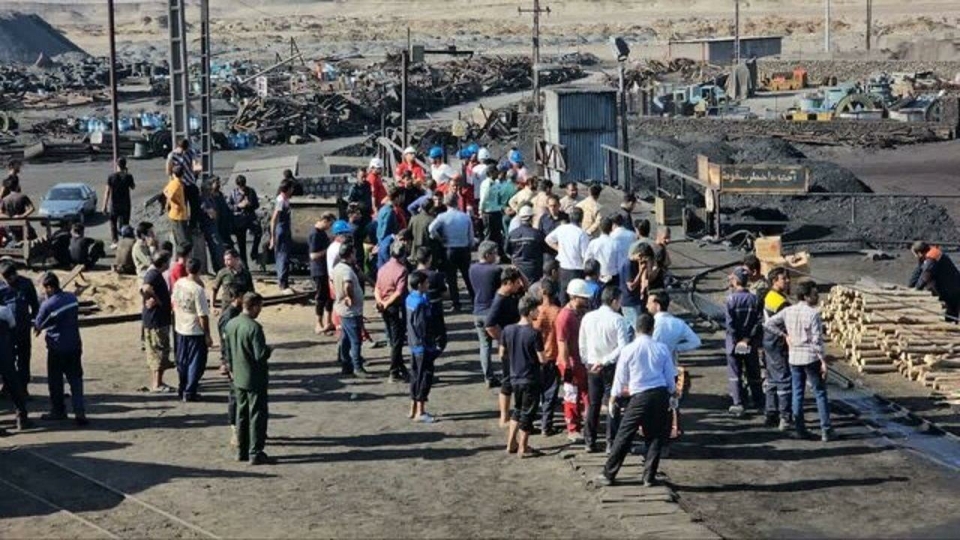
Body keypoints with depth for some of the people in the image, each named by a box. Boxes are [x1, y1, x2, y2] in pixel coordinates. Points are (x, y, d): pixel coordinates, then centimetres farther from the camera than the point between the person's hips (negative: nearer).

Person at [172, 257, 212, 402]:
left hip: (180, 329, 7)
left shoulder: (178, 283, -3)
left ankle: (181, 389, 28)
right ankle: (189, 392, 6)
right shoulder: (198, 290, -23)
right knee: (196, 363, 5)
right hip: (196, 331, -7)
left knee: (182, 361, 18)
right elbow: (203, 315, -20)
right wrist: (207, 335, -12)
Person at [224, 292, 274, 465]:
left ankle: (242, 451, 23)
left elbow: (227, 351, 10)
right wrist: (269, 350, -4)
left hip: (238, 378, 7)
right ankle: (256, 453, 4)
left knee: (242, 414, 16)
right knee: (257, 415, 2)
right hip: (255, 379, -7)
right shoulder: (254, 327, -23)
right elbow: (260, 355, -24)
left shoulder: (230, 325, 1)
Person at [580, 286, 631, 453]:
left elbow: (582, 345, 6)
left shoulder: (588, 318, 0)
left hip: (592, 366, 4)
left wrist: (587, 363, 14)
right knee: (613, 405, 5)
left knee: (592, 405, 12)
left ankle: (589, 442, 16)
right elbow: (622, 347, -19)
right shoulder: (618, 320, -13)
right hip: (612, 367, -4)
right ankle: (611, 442, 5)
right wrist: (605, 361, -15)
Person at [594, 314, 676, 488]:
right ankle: (649, 477, 12)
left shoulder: (628, 350, -4)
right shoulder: (662, 349, 2)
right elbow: (670, 377, 8)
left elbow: (620, 379, 3)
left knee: (624, 436, 3)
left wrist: (615, 395, 20)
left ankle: (608, 475, 8)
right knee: (655, 437, 12)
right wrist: (672, 392, 26)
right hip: (661, 395, 3)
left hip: (640, 397, -2)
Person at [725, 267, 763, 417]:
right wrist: (749, 337, -5)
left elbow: (730, 322, -16)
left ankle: (738, 404, 0)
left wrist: (736, 339, -9)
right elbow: (758, 321, -6)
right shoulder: (754, 298, -2)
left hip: (734, 342, -3)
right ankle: (758, 401, 21)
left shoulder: (731, 299, -12)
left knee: (735, 373, 3)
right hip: (751, 343, 3)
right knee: (753, 373, 14)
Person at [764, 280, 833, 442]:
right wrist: (823, 361, -11)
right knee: (820, 393, 3)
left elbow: (768, 323, 4)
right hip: (811, 358, -5)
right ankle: (826, 431, 3)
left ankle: (799, 429, 12)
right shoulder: (813, 314, -16)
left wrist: (784, 334, 9)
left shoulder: (788, 311, 2)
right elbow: (817, 340, -17)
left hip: (794, 358, 5)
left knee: (797, 394, 11)